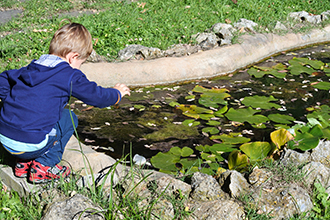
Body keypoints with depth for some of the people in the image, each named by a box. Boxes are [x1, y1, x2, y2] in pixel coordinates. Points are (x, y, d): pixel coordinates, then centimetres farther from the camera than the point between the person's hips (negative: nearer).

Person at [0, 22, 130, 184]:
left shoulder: (31, 68, 14)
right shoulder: (70, 76, -7)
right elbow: (96, 96, 0)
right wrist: (117, 93, 18)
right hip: (30, 145, -7)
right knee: (69, 118, 13)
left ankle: (23, 164, 26)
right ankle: (44, 165, 7)